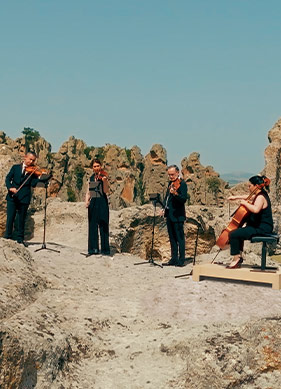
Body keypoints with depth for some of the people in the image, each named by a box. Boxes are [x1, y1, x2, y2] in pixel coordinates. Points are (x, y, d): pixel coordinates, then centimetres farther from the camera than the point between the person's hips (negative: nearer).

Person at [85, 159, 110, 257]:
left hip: (102, 203, -5)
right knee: (92, 226, 6)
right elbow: (88, 192, 15)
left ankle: (105, 249, 1)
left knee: (103, 226, -3)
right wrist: (86, 201, -1)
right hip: (92, 203, 5)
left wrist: (104, 181, -28)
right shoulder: (91, 178, 13)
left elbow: (106, 191, -13)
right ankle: (93, 249, 13)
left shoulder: (103, 176, -2)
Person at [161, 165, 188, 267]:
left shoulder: (182, 184, -11)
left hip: (177, 215, -9)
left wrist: (175, 193, -39)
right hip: (169, 214, 9)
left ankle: (181, 260, -1)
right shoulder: (171, 183, 15)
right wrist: (164, 208, 14)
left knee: (179, 238, -5)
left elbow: (184, 199, -23)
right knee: (172, 238, 13)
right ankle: (174, 259, 21)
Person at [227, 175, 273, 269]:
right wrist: (236, 197, 29)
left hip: (261, 229, -11)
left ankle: (236, 259, -10)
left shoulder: (261, 197, -20)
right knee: (239, 232, 31)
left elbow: (256, 209, -40)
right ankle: (239, 256, 33)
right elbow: (249, 197, 34)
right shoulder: (260, 195, 13)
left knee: (233, 234, -18)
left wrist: (244, 203, -26)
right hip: (260, 226, 11)